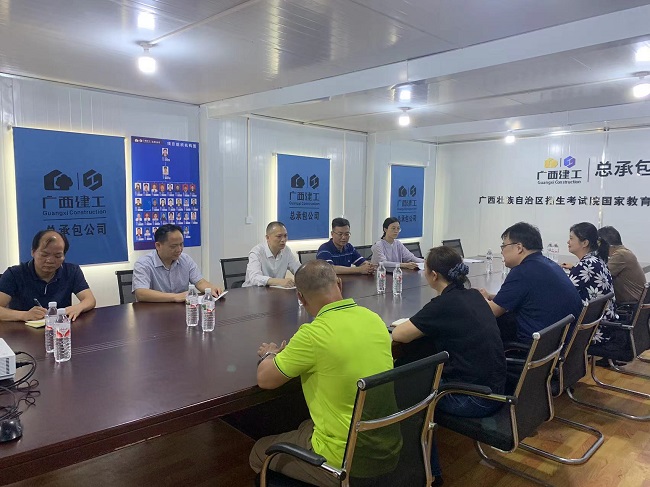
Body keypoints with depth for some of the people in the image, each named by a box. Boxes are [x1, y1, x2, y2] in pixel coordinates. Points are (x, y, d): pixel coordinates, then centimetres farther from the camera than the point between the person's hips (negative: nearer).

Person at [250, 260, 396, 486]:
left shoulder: (314, 334, -25)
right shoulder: (374, 319, -5)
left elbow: (265, 379, -12)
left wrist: (270, 354, 9)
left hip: (346, 458, -7)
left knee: (259, 453, 17)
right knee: (306, 427, 32)